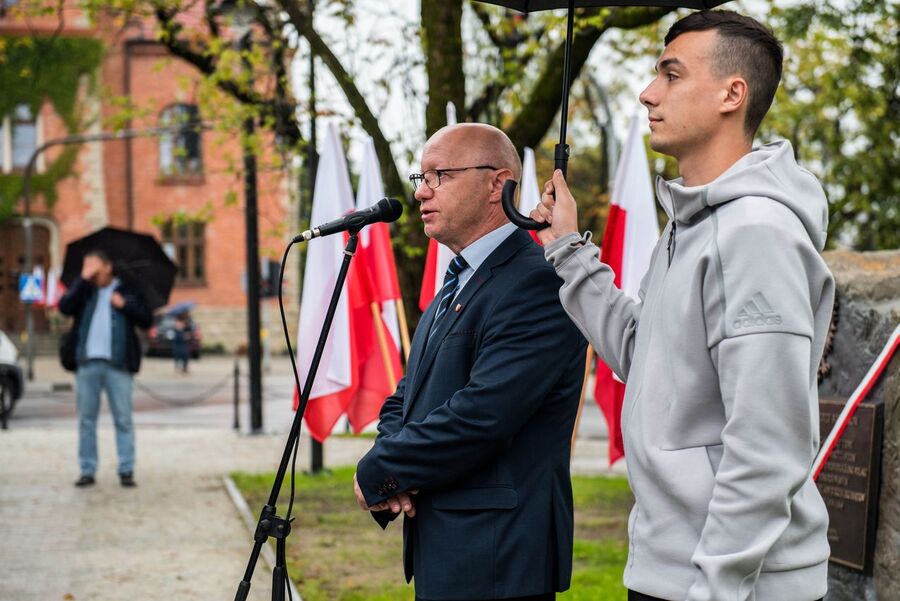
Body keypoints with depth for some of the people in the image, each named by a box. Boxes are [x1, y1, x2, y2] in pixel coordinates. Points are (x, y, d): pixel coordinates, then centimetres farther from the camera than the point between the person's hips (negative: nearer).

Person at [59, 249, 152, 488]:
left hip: (117, 363, -2)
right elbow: (65, 307, -6)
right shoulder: (83, 291, 12)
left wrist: (124, 305, -10)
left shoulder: (127, 291, 9)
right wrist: (83, 280, -9)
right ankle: (87, 470, 9)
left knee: (123, 419, -1)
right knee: (86, 418, 4)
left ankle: (126, 470, 3)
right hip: (87, 363, 2)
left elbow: (146, 320, 4)